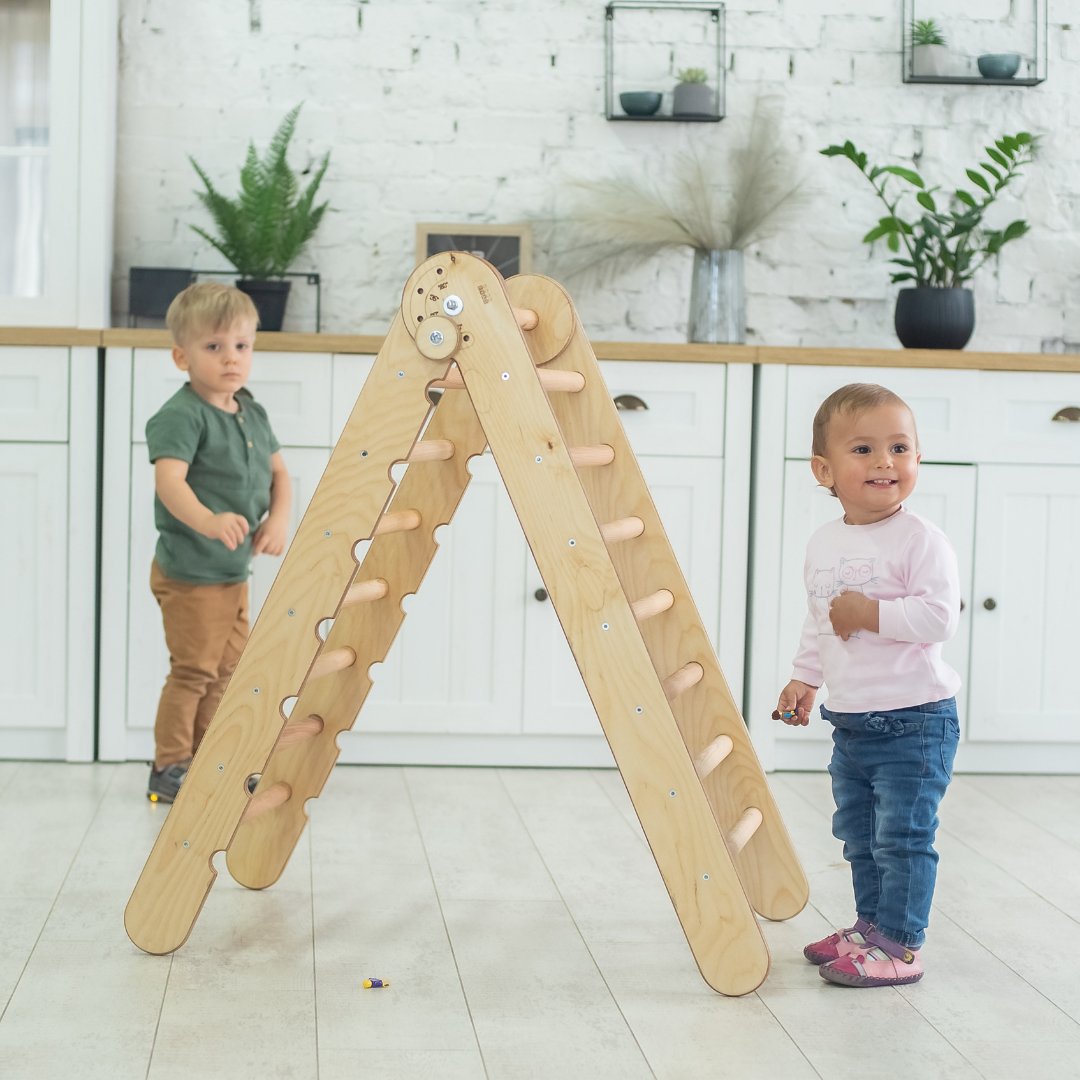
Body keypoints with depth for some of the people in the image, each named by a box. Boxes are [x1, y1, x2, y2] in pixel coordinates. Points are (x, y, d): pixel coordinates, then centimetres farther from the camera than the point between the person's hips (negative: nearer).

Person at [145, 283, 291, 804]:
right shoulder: (181, 415, -18)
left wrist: (278, 520, -4)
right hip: (189, 572, -8)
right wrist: (208, 521, -50)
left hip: (235, 572, 8)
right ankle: (168, 769, 11)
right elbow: (169, 480, -32)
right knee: (193, 670, -3)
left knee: (227, 670, 16)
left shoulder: (253, 414, 8)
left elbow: (278, 472, 16)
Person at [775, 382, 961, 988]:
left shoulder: (921, 540, -15)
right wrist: (804, 679, 18)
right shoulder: (824, 545, 8)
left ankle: (899, 945, 7)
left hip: (915, 721, -7)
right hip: (851, 724, 8)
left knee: (903, 837, -3)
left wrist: (871, 612, -24)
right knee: (860, 838, 18)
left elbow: (940, 617, -24)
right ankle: (871, 925, 32)